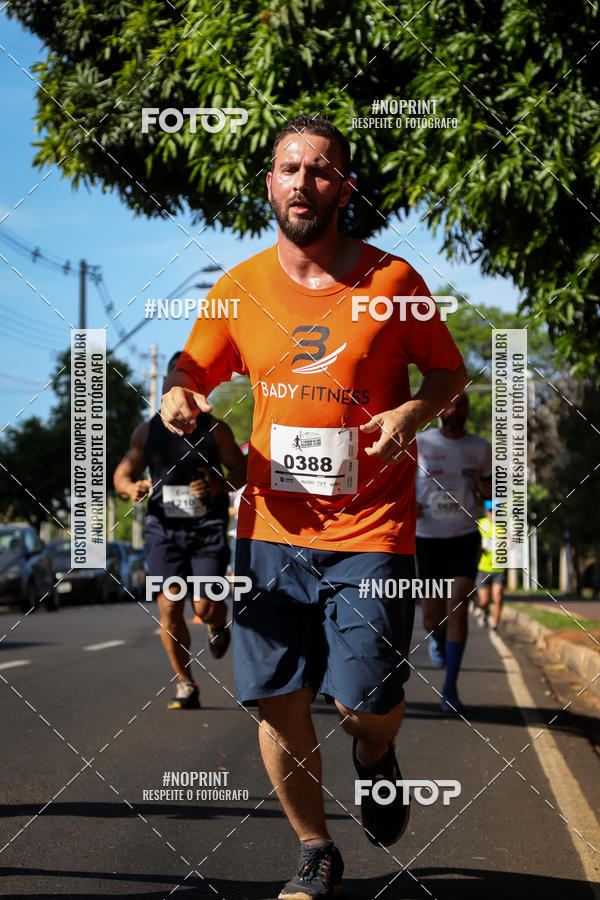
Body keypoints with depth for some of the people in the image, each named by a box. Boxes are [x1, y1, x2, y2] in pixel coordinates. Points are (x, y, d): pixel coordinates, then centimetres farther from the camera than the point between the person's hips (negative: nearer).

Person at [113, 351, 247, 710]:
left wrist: (218, 486, -18)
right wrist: (132, 488, -14)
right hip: (164, 528, 2)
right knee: (170, 609, -5)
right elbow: (122, 473, 10)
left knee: (206, 607, -9)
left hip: (208, 528, -2)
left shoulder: (214, 430, 0)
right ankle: (186, 685, 11)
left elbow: (242, 469, 3)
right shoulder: (148, 431, 7)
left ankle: (219, 626, 31)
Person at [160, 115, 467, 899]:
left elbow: (449, 372, 8)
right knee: (279, 703, 3)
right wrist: (178, 396, -9)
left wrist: (414, 410, -14)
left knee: (365, 702, -7)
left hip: (370, 530, -2)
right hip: (273, 526, 2)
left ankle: (376, 755, 32)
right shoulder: (240, 288, 5)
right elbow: (193, 369, 15)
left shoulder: (391, 279, -1)